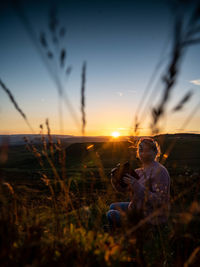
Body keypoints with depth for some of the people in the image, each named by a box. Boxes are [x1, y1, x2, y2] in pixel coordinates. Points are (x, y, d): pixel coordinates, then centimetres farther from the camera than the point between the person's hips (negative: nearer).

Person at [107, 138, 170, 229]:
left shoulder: (159, 171, -23)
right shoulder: (140, 171, 4)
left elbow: (159, 201, -28)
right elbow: (122, 188, 3)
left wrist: (138, 187, -35)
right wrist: (115, 179, -17)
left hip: (151, 218, -8)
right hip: (141, 209, 9)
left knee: (111, 215, -8)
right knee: (113, 207, 14)